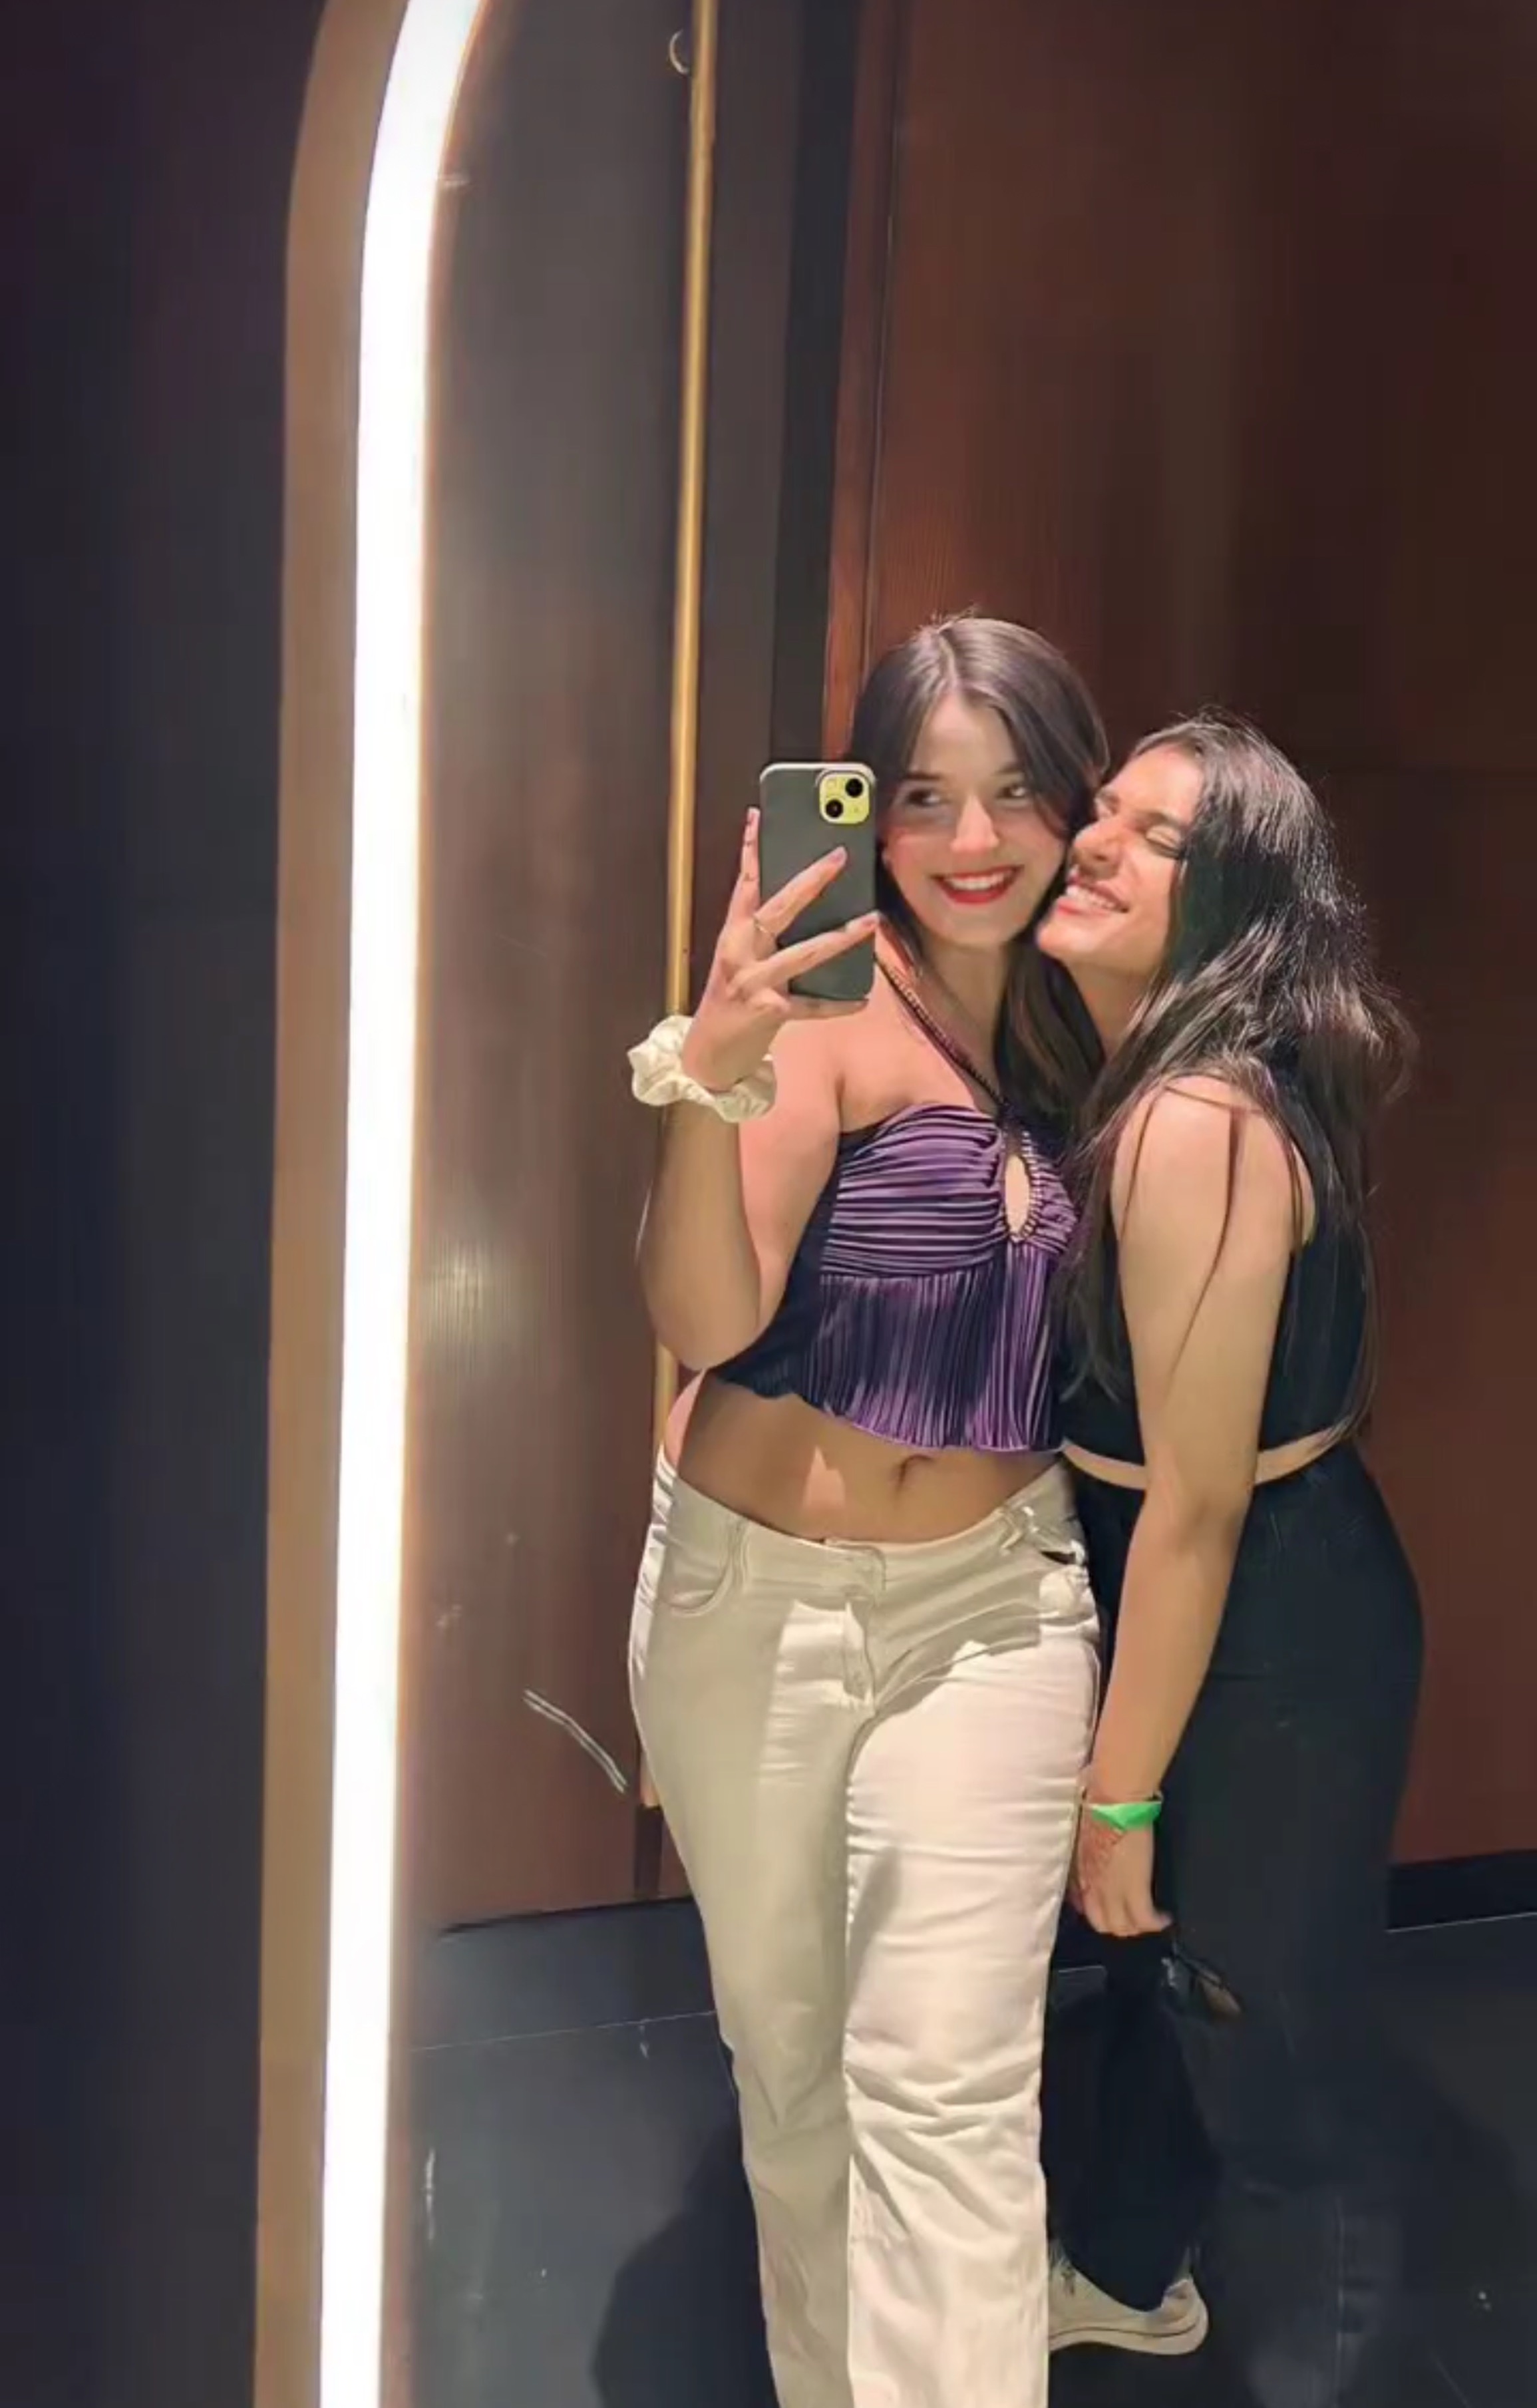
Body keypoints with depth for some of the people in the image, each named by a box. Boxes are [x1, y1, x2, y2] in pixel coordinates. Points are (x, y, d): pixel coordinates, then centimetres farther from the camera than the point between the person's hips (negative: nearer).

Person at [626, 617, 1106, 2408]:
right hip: (751, 1595, -2)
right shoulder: (833, 1000, -15)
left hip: (989, 1606, 2)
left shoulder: (1079, 1017, 1)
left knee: (946, 2095, 0)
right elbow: (704, 1317, -26)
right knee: (783, 2050, 17)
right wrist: (709, 1076, -42)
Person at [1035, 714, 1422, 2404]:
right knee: (1159, 1954, 29)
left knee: (1271, 2037, 13)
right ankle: (1126, 2271, 55)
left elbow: (1196, 1503, -25)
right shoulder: (1146, 1079, 1)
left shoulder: (1200, 1125, -29)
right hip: (1196, 1606, 10)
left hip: (1270, 1640, -10)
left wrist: (1116, 1791, -17)